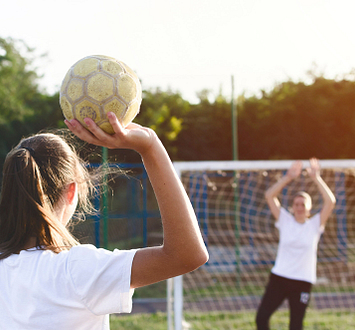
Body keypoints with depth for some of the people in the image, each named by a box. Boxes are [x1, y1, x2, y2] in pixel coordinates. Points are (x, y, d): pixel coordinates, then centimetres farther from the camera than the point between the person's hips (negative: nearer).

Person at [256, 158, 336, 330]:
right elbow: (269, 196, -6)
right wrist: (288, 177, -14)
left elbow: (330, 202, -13)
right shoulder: (285, 221, 3)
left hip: (303, 282, -1)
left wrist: (316, 178, -16)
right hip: (279, 277, 1)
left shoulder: (315, 225, 1)